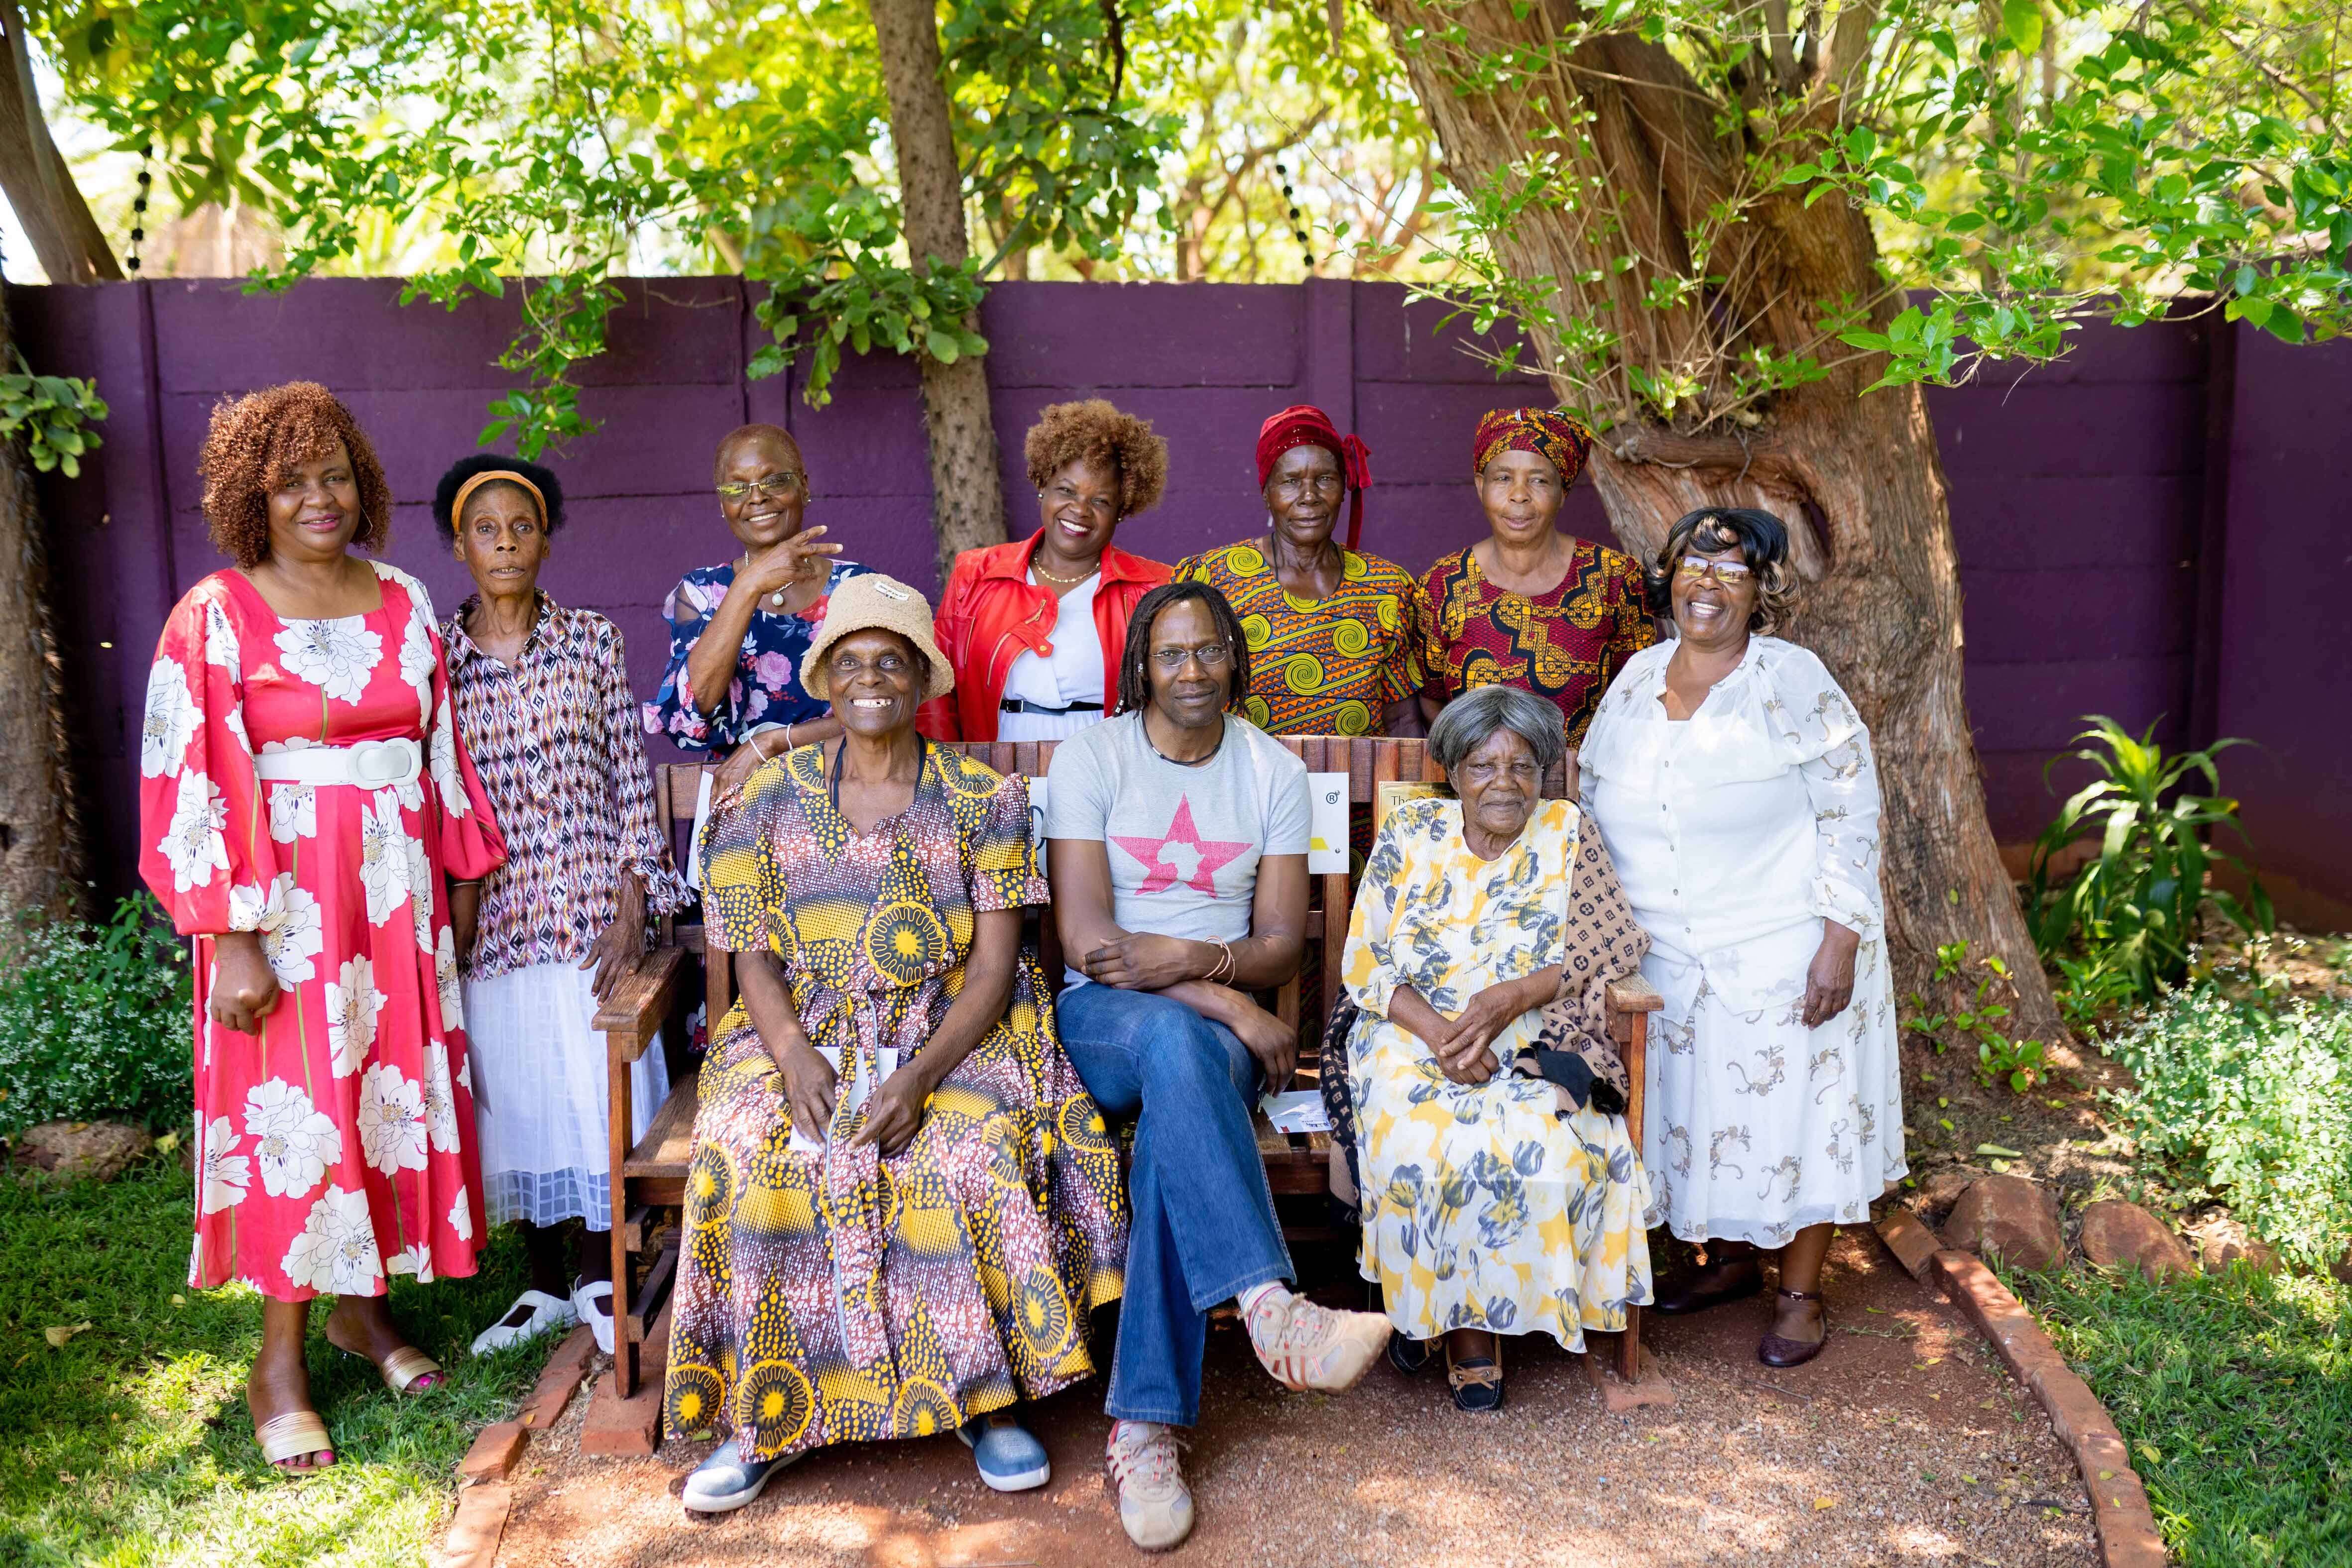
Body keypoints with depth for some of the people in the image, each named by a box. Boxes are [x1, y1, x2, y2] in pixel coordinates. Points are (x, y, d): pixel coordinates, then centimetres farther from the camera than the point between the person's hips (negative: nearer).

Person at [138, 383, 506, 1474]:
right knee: (295, 1107, -1)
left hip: (397, 889, 5)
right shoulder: (215, 617, -6)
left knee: (396, 1089, 9)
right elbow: (190, 783, -10)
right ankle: (279, 1365, 11)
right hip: (288, 900, -5)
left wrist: (462, 877, 11)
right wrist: (232, 935, -15)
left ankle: (364, 1308, 27)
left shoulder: (404, 604, 8)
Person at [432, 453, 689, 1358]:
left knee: (599, 1091, 1)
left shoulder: (592, 642, 2)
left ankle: (599, 1279, 20)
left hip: (589, 910, -1)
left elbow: (632, 780, 1)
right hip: (489, 921, 1)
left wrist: (632, 909, -6)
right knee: (513, 1101, 9)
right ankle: (546, 1285, 26)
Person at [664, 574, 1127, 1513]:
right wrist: (796, 1058, -17)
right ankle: (761, 1416, -13)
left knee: (975, 1155, -31)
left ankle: (987, 1396, -12)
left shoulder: (982, 802, 3)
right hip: (806, 1038, 2)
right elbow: (757, 961, 3)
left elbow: (993, 967, -4)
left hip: (952, 1038, -1)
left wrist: (922, 1073, -21)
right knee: (741, 1152, -27)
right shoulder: (772, 800, 7)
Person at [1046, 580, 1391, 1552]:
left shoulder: (1274, 770, 7)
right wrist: (1233, 1006, -18)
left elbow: (1281, 946, 5)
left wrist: (1198, 959, -18)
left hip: (1218, 1020, 2)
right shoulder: (1092, 755, -2)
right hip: (1103, 1016, -2)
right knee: (1174, 1040, -39)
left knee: (1177, 1118, -34)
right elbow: (1085, 940, -10)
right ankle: (1271, 1308, -49)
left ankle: (1144, 1426, -36)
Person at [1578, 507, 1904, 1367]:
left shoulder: (1793, 682, -10)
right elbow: (1594, 803, 13)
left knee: (1791, 1111, 3)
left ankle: (1801, 1296, 18)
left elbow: (1852, 817, -10)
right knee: (1698, 1106, 13)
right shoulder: (1637, 679, 5)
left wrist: (1841, 943, -16)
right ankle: (1729, 1259, 33)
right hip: (1666, 955, 5)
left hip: (1784, 953, -5)